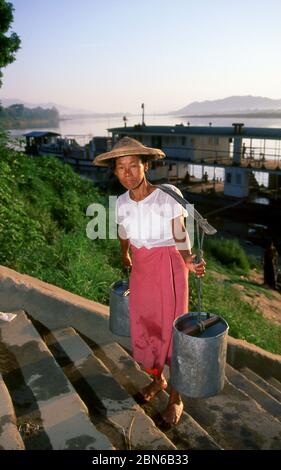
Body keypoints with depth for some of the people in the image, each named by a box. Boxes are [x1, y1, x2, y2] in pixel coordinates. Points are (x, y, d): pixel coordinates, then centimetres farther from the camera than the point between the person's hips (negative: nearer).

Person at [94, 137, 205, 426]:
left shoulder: (168, 196, -18)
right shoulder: (122, 203, -4)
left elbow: (180, 236, -12)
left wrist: (189, 262, -31)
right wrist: (124, 256, 32)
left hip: (169, 269, -4)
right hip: (141, 272, 4)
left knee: (171, 332, 5)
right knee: (143, 329, 14)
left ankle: (176, 396, 27)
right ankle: (157, 379, 41)